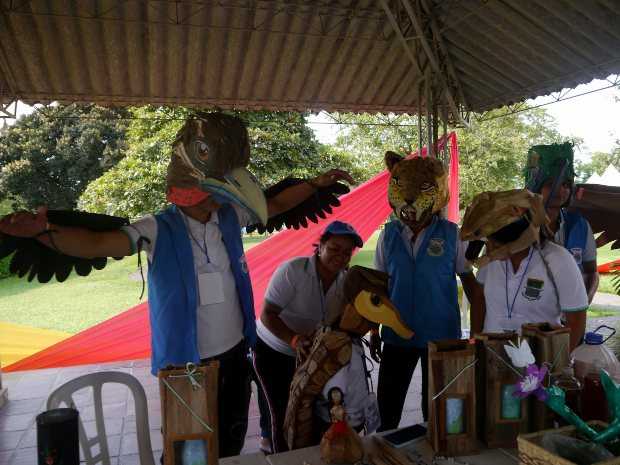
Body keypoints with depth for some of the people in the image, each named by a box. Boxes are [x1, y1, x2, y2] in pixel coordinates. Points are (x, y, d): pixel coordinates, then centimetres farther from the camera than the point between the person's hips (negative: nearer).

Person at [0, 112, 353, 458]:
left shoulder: (230, 217, -3)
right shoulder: (160, 230, -19)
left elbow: (274, 205, 10)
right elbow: (98, 243, -32)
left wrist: (316, 184, 8)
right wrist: (44, 231, -49)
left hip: (235, 352, 5)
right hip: (188, 362, -5)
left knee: (233, 438, 23)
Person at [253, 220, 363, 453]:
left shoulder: (345, 280, -8)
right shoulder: (292, 270, -25)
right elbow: (267, 315, -24)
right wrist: (295, 340, -39)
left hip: (312, 353, 5)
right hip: (273, 352, -4)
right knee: (284, 414, 1)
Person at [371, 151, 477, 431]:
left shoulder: (451, 235, -8)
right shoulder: (389, 235, -3)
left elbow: (469, 281, 1)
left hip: (442, 335, -1)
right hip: (397, 335, 2)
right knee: (386, 408, 10)